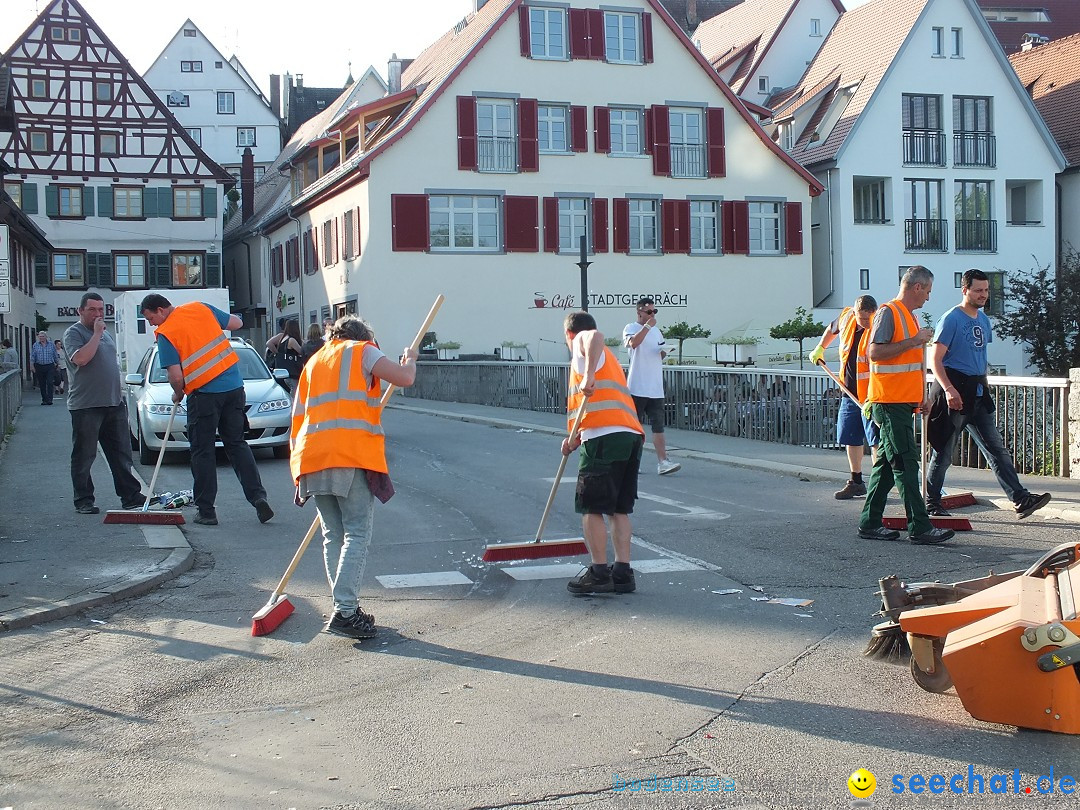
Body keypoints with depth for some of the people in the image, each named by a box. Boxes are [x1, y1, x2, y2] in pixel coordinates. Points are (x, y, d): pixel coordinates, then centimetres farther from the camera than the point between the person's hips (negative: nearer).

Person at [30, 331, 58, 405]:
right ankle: (44, 399, 14)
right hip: (39, 367, 2)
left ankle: (49, 399, -12)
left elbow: (55, 356, 11)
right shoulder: (35, 345, 6)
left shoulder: (51, 345, 5)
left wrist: (56, 364, 12)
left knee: (49, 383, -11)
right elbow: (32, 356, 5)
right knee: (42, 384, 6)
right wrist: (32, 366, -2)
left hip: (50, 366, -2)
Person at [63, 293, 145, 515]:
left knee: (121, 454, 9)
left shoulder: (106, 334, 19)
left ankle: (130, 496, 13)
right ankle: (83, 501, 8)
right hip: (85, 406, -7)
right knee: (84, 456, 1)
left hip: (114, 404, 7)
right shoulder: (73, 333, -5)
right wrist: (97, 334, -16)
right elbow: (80, 358, -23)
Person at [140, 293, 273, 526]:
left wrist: (178, 394, 10)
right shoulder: (200, 308, 7)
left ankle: (206, 511, 8)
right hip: (234, 386, 5)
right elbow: (237, 323, 15)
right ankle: (258, 497, 3)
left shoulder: (165, 334, -7)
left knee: (203, 451, 6)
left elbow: (176, 377, -10)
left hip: (204, 395, -5)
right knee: (237, 444, 14)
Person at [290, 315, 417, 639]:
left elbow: (298, 417, 23)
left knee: (333, 536, 11)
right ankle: (345, 611, -15)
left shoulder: (313, 363, 28)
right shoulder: (362, 351, 10)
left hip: (312, 458, 6)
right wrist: (409, 360, 19)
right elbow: (405, 378, -3)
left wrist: (300, 466, 25)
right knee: (357, 534, -6)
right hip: (352, 456, -6)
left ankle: (344, 608, 10)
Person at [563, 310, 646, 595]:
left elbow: (595, 336, -19)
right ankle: (622, 573, 10)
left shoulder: (582, 341, 8)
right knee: (619, 509, 11)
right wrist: (577, 439, 29)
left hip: (605, 436, -8)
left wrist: (588, 377, -26)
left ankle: (599, 573, -1)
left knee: (591, 507, -1)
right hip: (631, 435, 8)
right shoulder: (608, 357, 33)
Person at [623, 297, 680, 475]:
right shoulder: (631, 328, -2)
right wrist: (647, 326, -20)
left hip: (656, 388, 5)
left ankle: (662, 462, -9)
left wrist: (664, 352, 2)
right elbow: (633, 343, -24)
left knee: (658, 427, -3)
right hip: (637, 387, -5)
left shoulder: (656, 330, 18)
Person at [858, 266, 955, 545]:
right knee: (905, 463, -9)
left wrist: (921, 397, 23)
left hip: (903, 402, 10)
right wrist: (913, 341, -20)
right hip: (889, 402, -10)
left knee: (887, 462, 11)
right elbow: (875, 352, -21)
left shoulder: (910, 315, 20)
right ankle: (919, 527, -9)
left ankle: (870, 523, 15)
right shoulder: (888, 313, -10)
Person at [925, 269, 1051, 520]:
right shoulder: (951, 319, -9)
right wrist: (949, 389, -25)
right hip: (954, 391, -7)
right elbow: (935, 359, -14)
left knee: (996, 448, 1)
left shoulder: (983, 319, 15)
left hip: (977, 391, 7)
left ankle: (1021, 499, -4)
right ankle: (932, 503, 14)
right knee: (944, 450, 1)